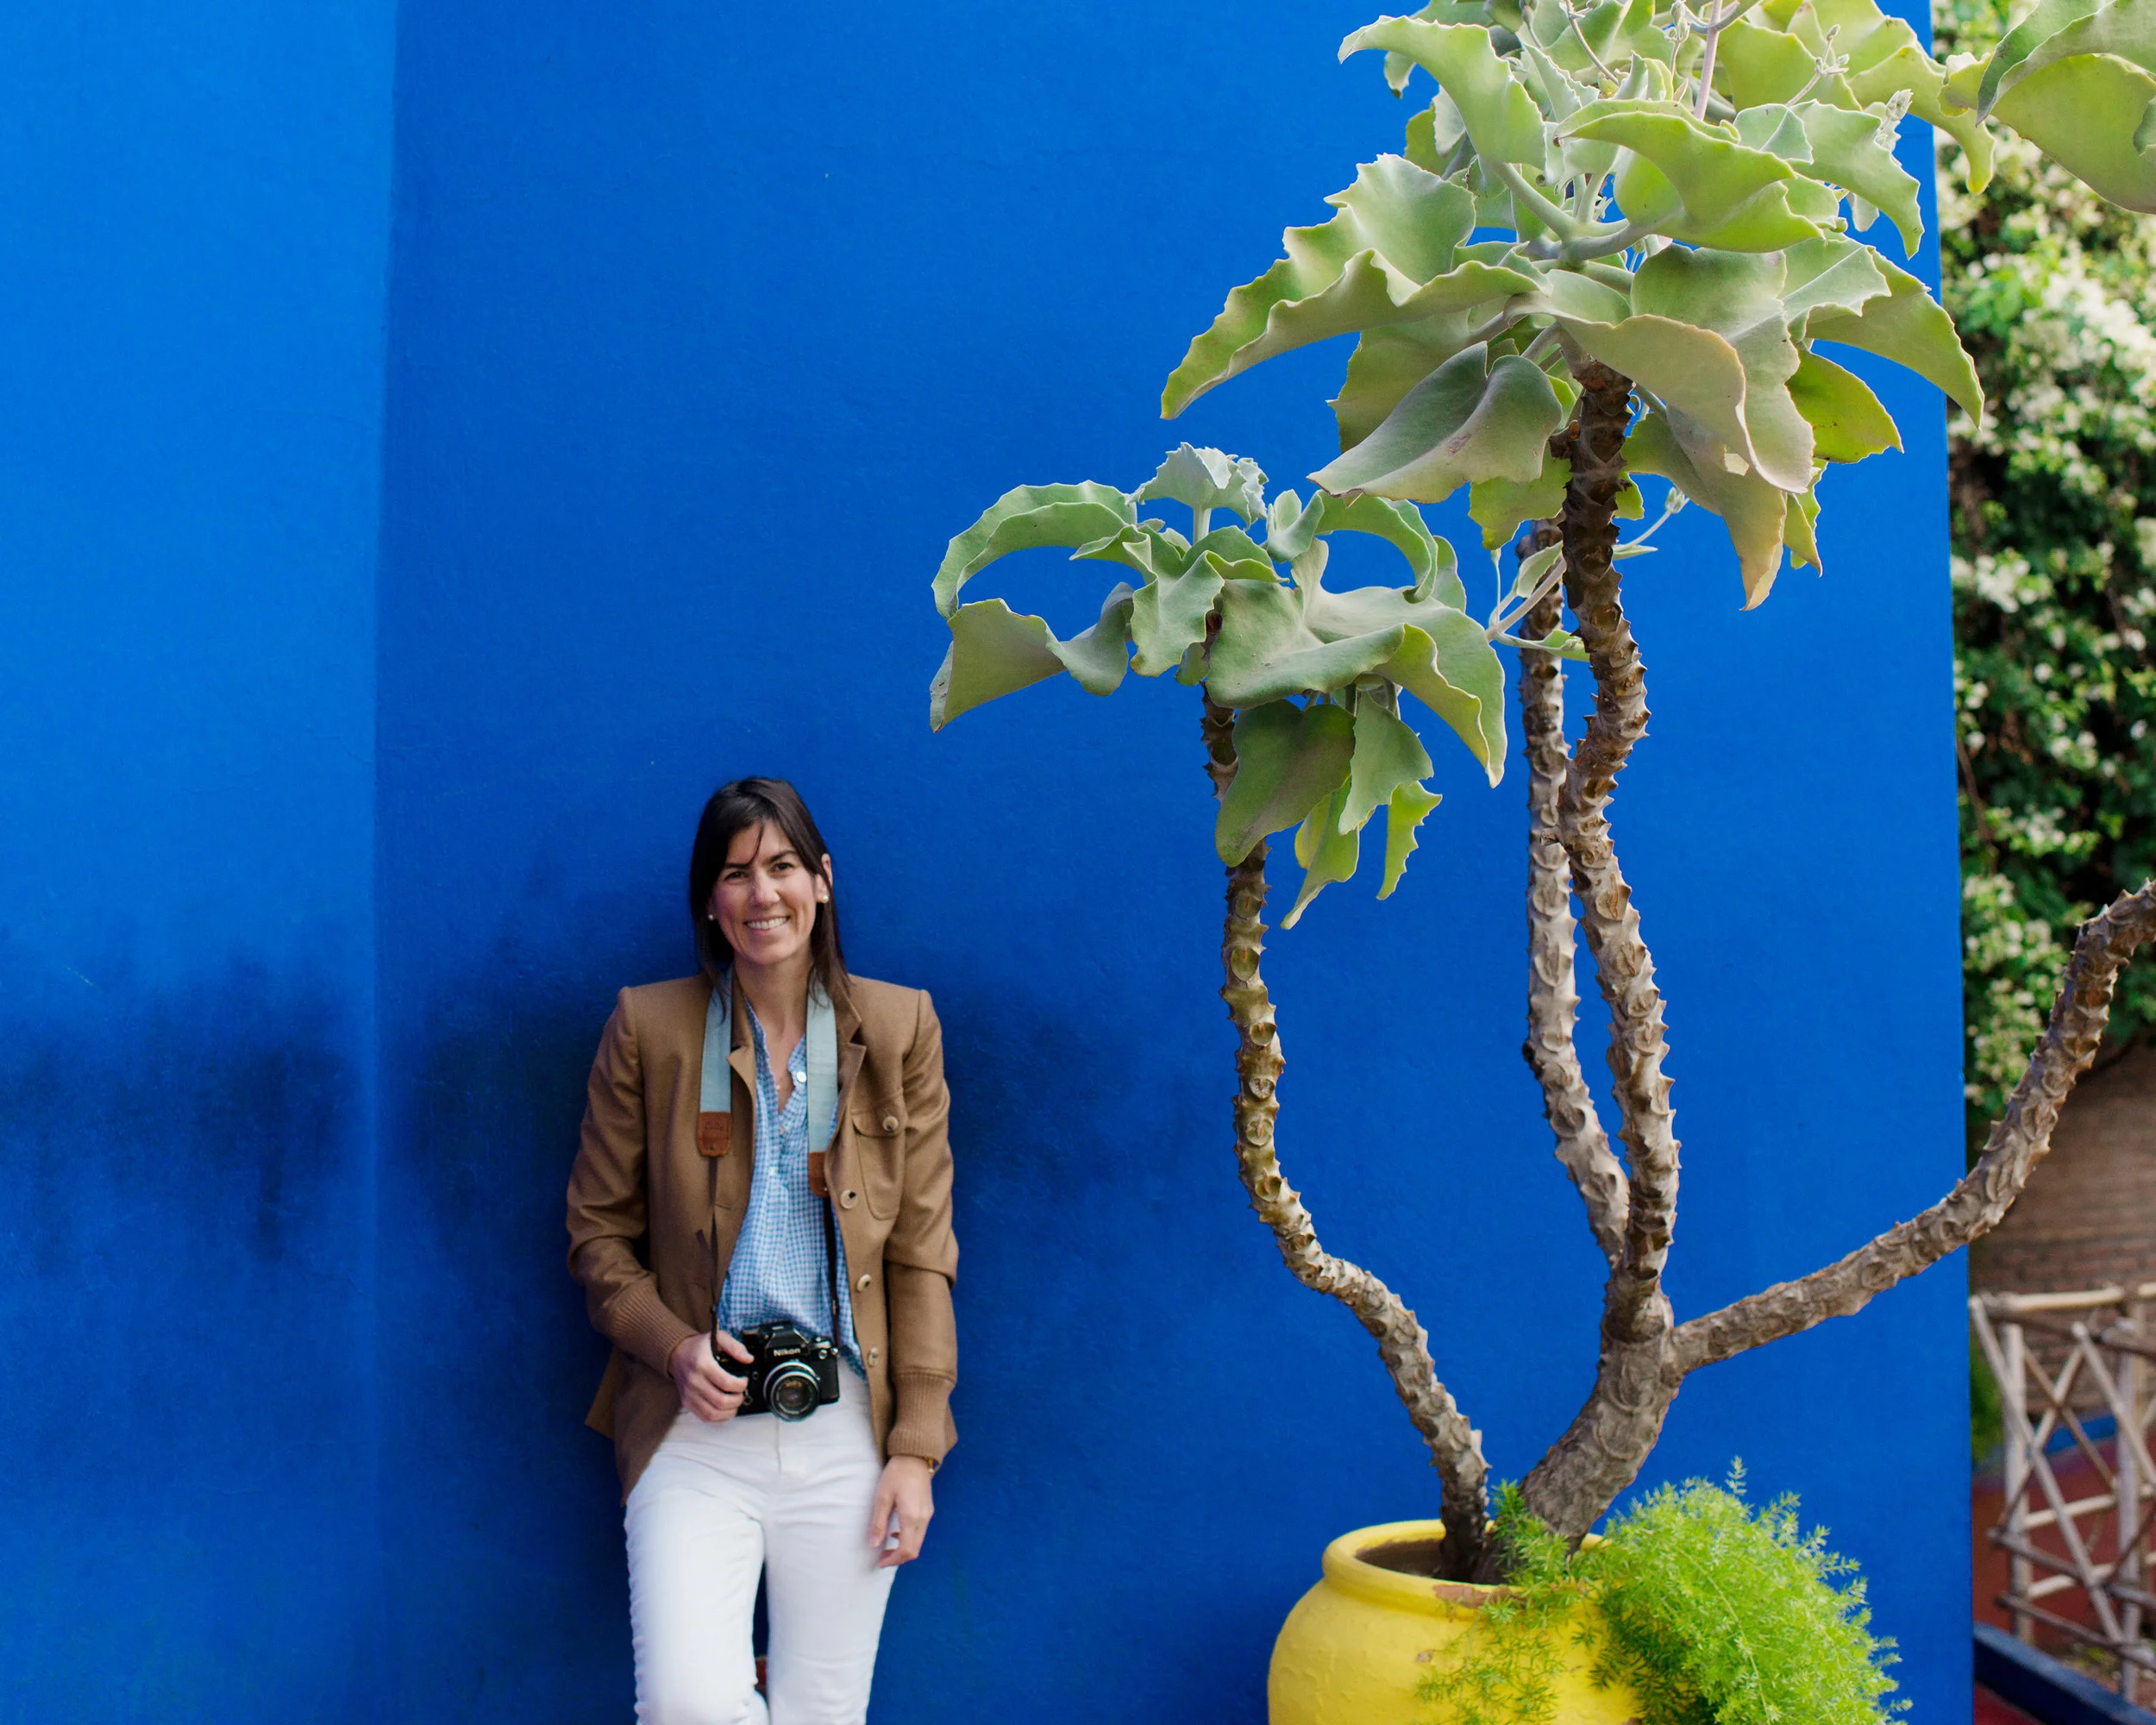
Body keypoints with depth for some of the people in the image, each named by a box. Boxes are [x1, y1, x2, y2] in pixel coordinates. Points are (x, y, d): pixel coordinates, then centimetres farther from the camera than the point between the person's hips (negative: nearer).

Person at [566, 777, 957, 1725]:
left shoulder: (899, 1027, 4)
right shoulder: (649, 1028, 2)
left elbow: (922, 1254, 3)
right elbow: (599, 1230, 7)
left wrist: (916, 1446, -2)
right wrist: (674, 1346, -10)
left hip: (847, 1428, 1)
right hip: (697, 1425, -1)